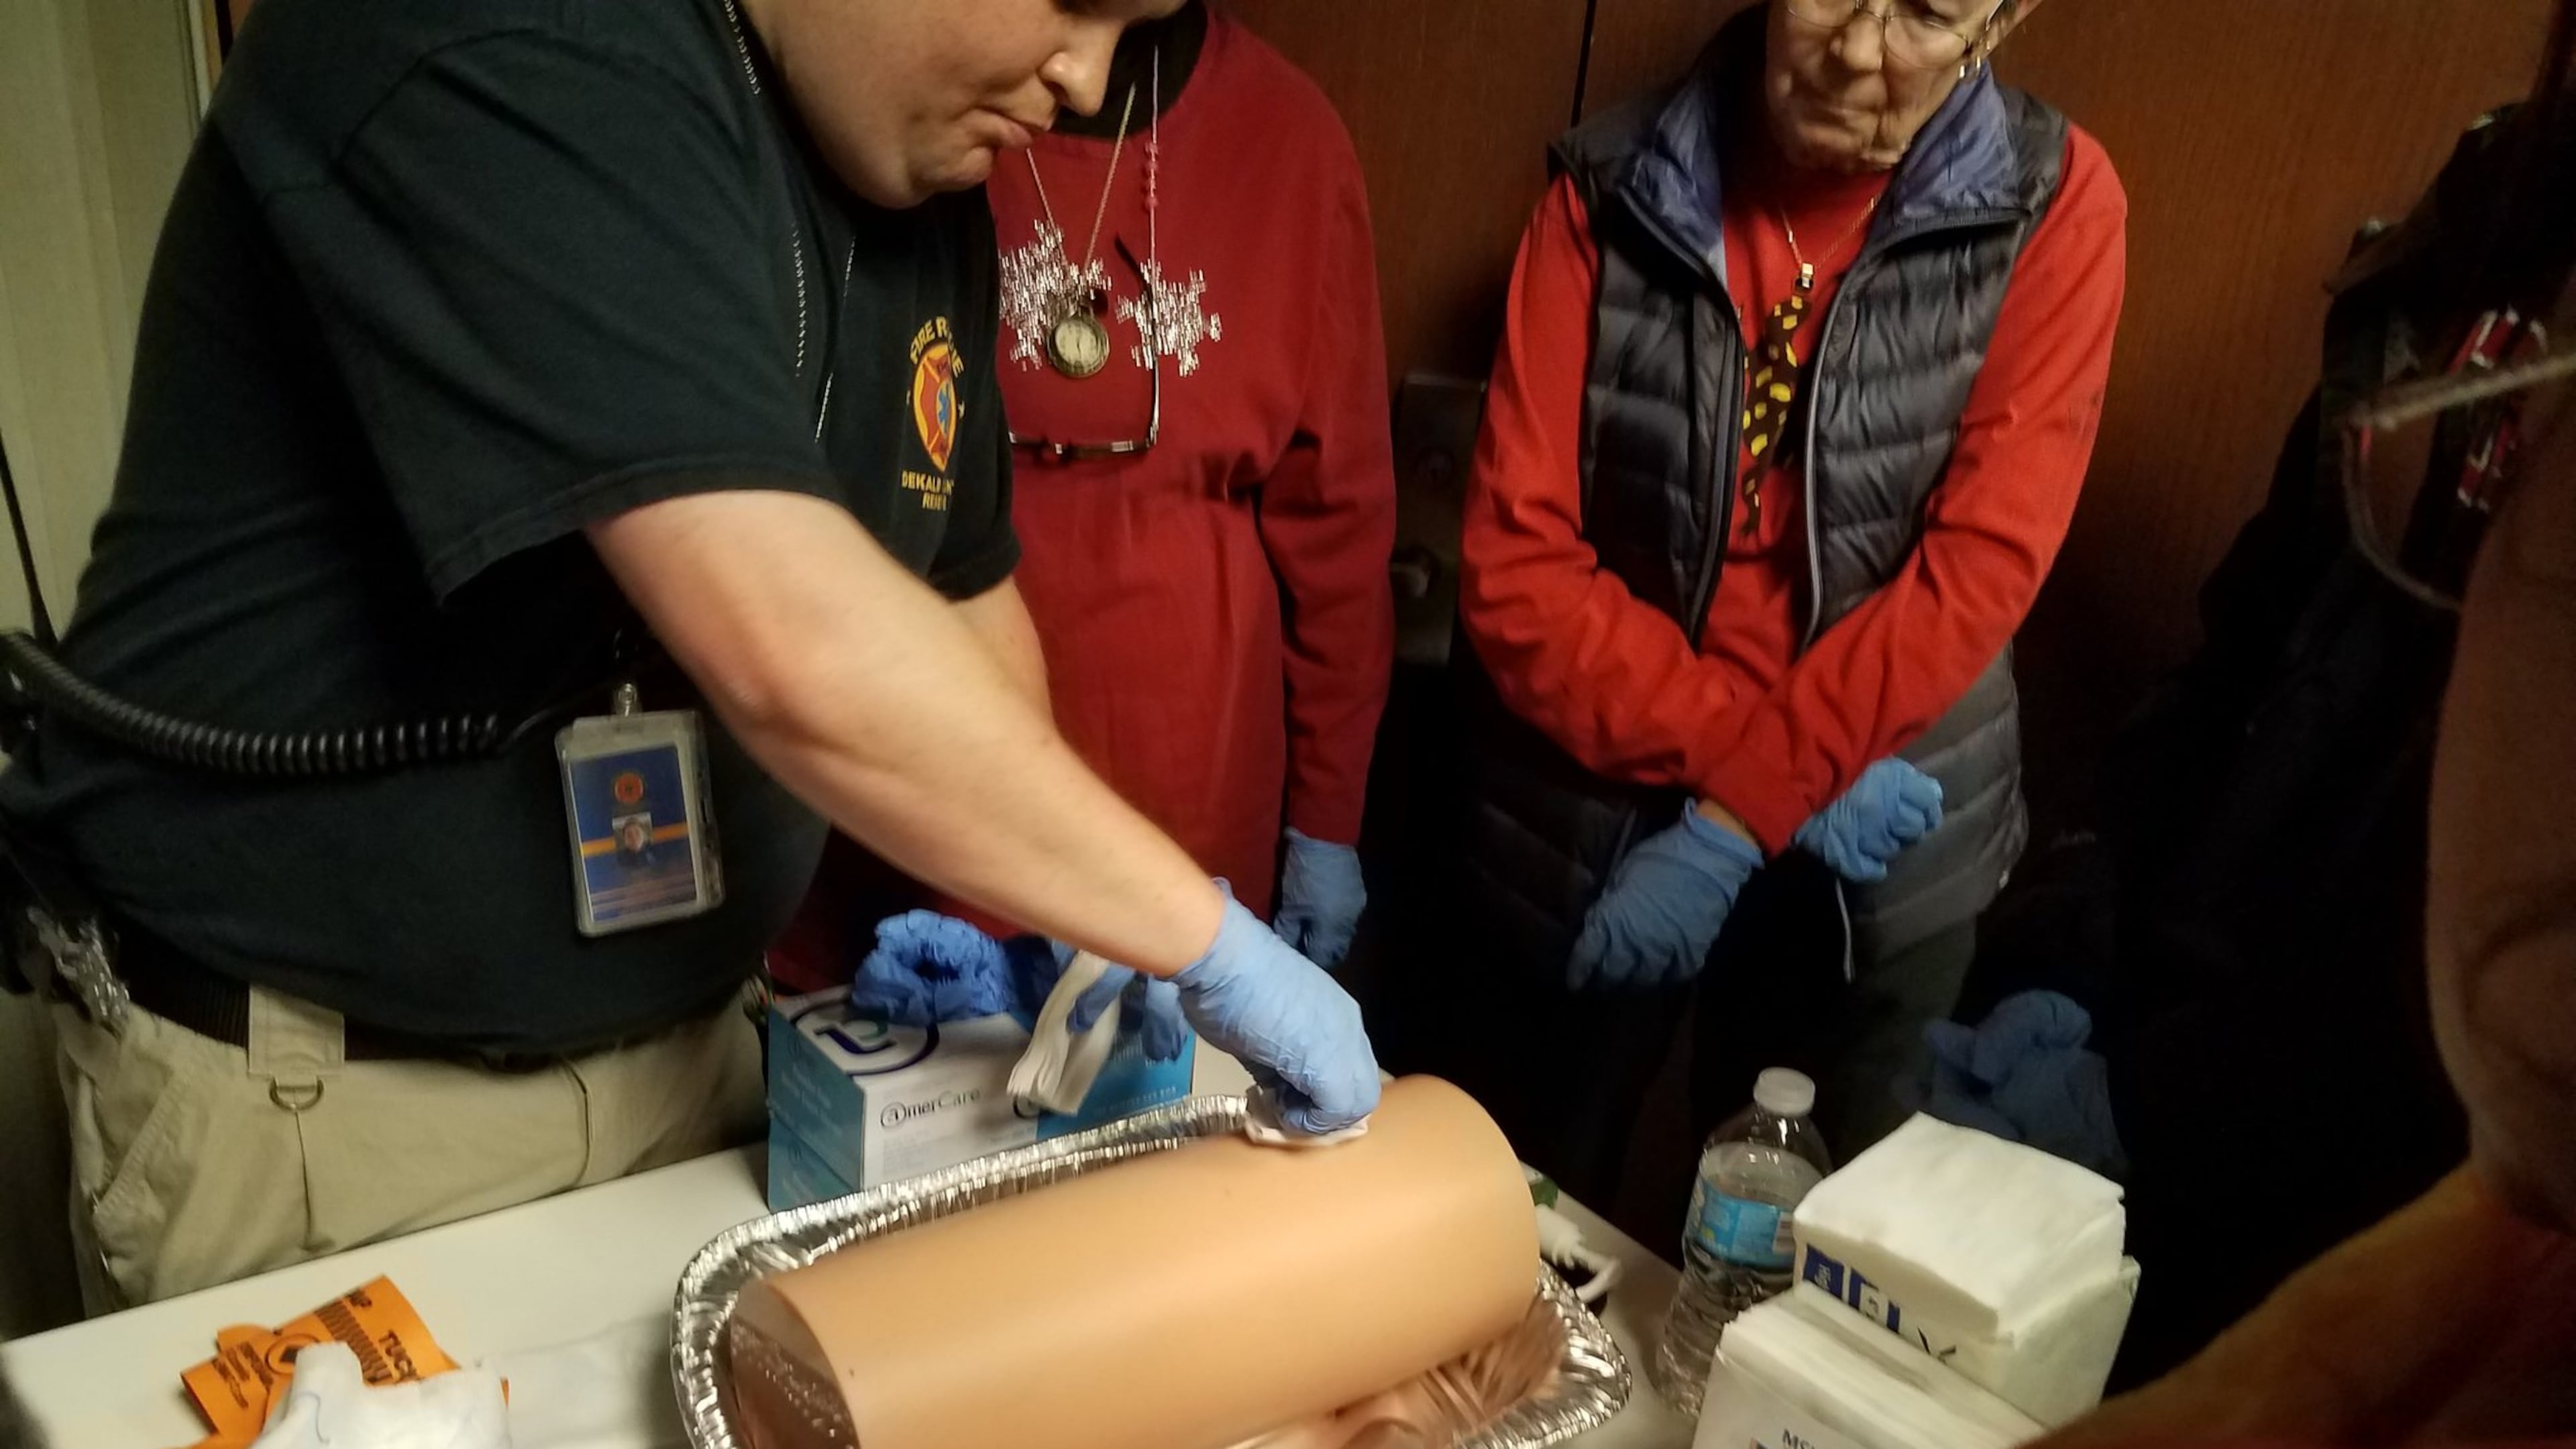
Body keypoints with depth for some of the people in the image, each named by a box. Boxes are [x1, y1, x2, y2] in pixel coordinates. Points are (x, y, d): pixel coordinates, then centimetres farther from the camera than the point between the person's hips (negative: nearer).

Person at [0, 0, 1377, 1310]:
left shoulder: (917, 182, 2)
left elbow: (962, 597, 11)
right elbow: (790, 652, -35)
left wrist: (1055, 935, -1)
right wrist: (1203, 936, -26)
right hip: (310, 1092, -7)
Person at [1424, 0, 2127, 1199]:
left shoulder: (2053, 204, -8)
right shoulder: (1611, 191, -9)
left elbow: (1979, 568, -14)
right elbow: (1513, 565, -12)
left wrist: (1735, 821, -19)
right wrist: (1758, 748, -19)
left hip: (1871, 856, 0)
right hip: (1588, 822, 0)